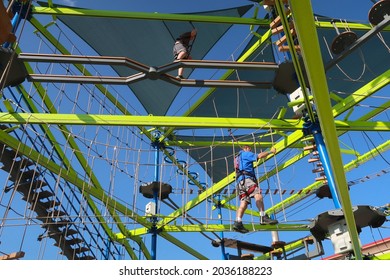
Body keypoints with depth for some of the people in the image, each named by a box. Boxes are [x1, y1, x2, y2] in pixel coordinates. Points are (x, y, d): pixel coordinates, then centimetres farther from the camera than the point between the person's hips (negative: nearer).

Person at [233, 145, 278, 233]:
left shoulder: (237, 158, 35)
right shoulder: (245, 153, 11)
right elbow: (259, 156, 1)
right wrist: (271, 151, 11)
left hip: (240, 181, 9)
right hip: (246, 179, -9)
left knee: (243, 203, -3)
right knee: (258, 195, -24)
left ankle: (238, 222, -18)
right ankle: (263, 217, -39)